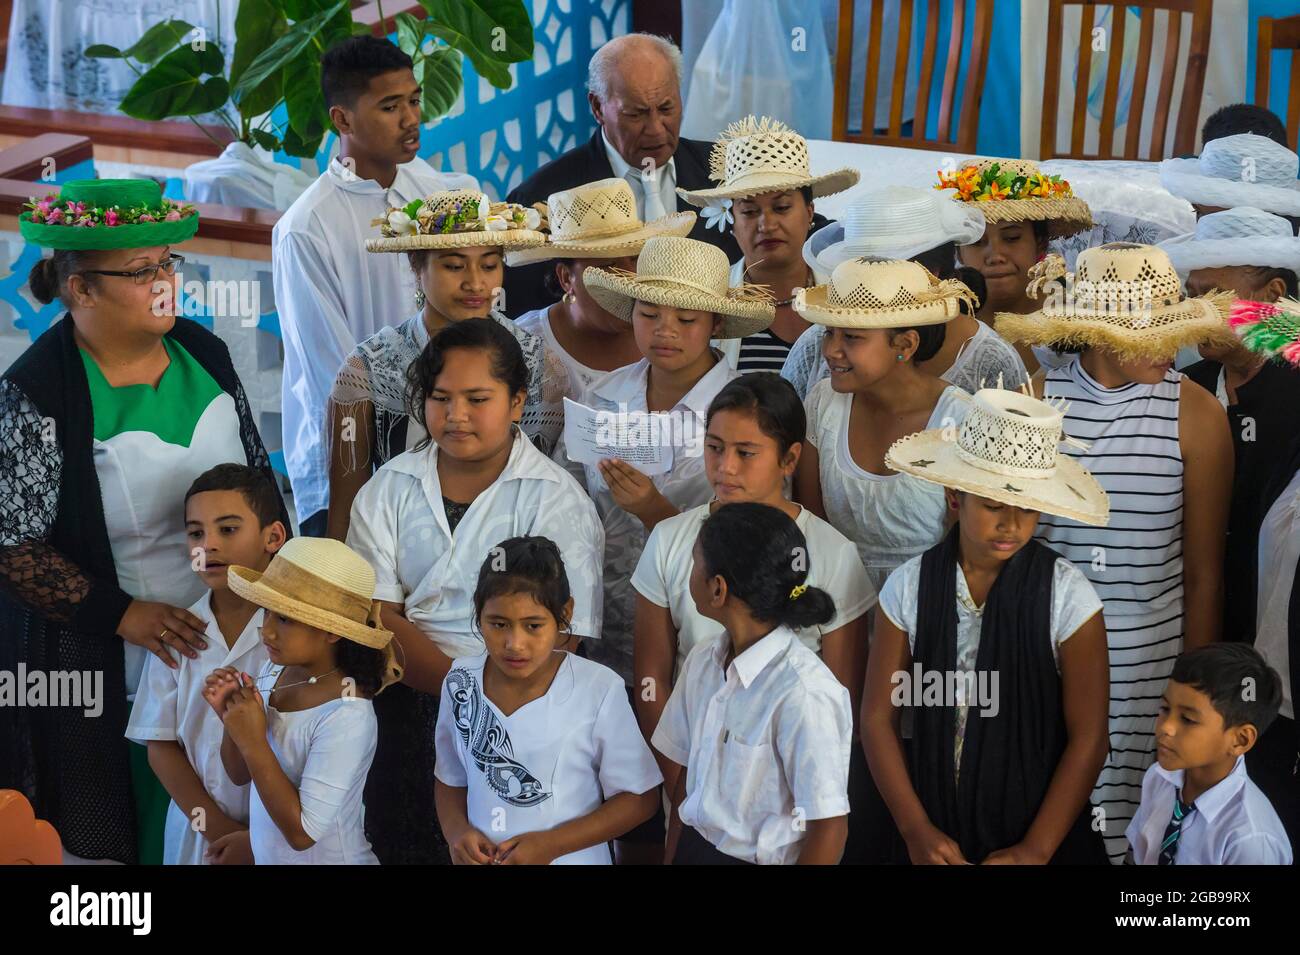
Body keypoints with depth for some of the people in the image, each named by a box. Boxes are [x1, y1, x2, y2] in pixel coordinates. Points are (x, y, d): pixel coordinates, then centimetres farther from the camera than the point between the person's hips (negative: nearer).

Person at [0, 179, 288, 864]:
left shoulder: (203, 354, 1)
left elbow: (258, 479, 12)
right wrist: (123, 615, -20)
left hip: (236, 639, 5)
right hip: (106, 667, -5)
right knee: (135, 828, 9)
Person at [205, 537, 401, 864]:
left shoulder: (347, 717, -28)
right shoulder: (274, 670, -9)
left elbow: (302, 833, -26)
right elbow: (241, 776, 3)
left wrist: (253, 742, -27)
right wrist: (230, 717, -15)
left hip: (330, 858, -6)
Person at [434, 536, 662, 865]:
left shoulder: (599, 690, -19)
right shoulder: (461, 682, -8)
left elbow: (639, 797, -12)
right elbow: (450, 780, 5)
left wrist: (551, 844, -20)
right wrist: (457, 831, -14)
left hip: (570, 858, -3)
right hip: (481, 859, 3)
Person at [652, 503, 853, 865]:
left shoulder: (802, 694, -24)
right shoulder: (702, 661, -3)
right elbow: (686, 774, 6)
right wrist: (671, 857, 3)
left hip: (758, 857, -5)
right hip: (693, 848, 6)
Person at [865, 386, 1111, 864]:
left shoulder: (1067, 596, -12)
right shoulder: (908, 588, -7)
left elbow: (1088, 737, -10)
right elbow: (878, 718, -3)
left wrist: (1034, 850, -11)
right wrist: (917, 830, -8)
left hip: (1043, 832, -1)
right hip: (935, 829, 2)